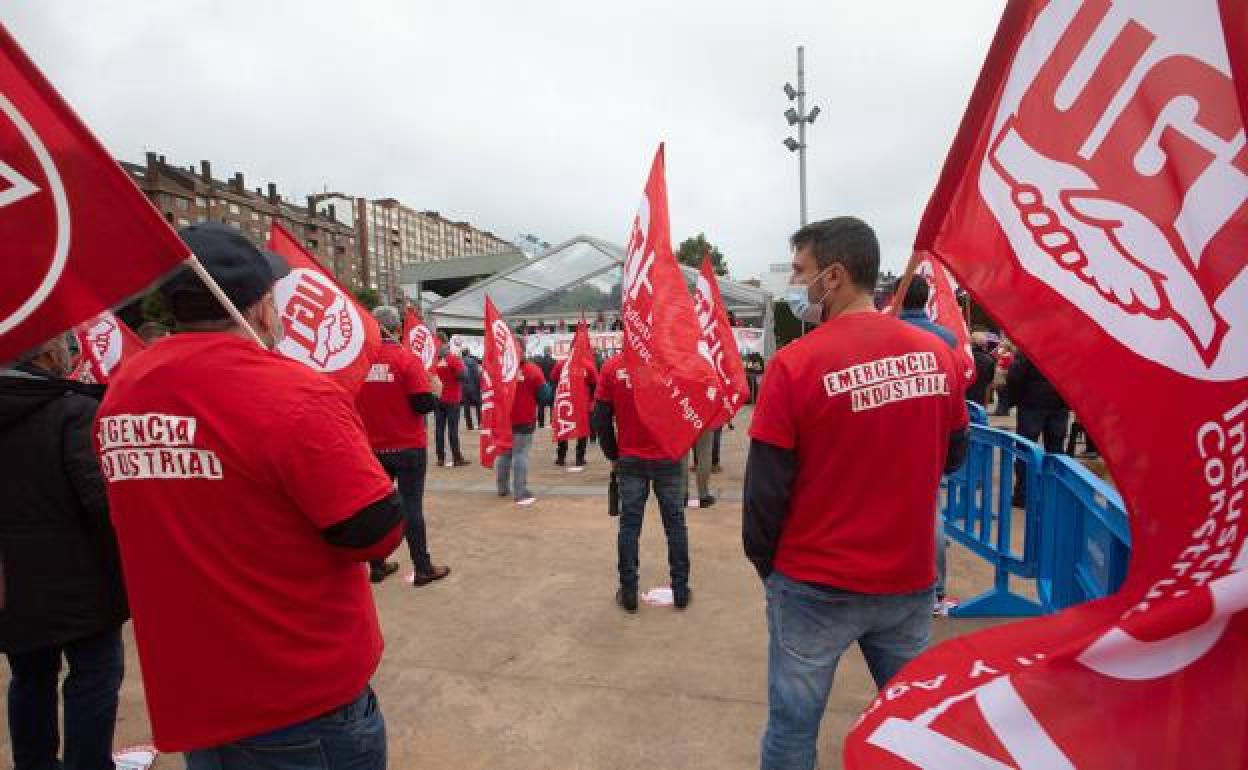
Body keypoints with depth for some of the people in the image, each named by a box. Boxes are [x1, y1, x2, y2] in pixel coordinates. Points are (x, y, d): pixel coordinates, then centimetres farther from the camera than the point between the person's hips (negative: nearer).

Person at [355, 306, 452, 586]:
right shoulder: (407, 358, -12)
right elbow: (424, 404, -16)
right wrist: (436, 390, 3)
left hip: (373, 448, 4)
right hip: (408, 447, -4)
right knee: (411, 506, 3)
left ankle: (377, 566, 24)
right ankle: (423, 568, 10)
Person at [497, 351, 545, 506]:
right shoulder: (532, 370, -13)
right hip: (524, 420, -4)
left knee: (504, 453, 17)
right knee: (520, 454, -4)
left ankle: (502, 488, 27)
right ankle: (520, 493, -6)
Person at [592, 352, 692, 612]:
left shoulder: (612, 366, -5)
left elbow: (600, 418, -2)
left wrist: (613, 455, 8)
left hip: (630, 461, 1)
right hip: (669, 460, 0)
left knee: (629, 524, 9)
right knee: (675, 522, 11)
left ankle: (628, 592, 15)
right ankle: (680, 590, 18)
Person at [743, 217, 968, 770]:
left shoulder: (797, 363, -18)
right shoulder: (937, 353, -4)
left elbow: (765, 486, -13)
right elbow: (953, 456, 10)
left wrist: (763, 562, 2)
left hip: (817, 584, -4)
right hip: (910, 578, 5)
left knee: (793, 725, 13)